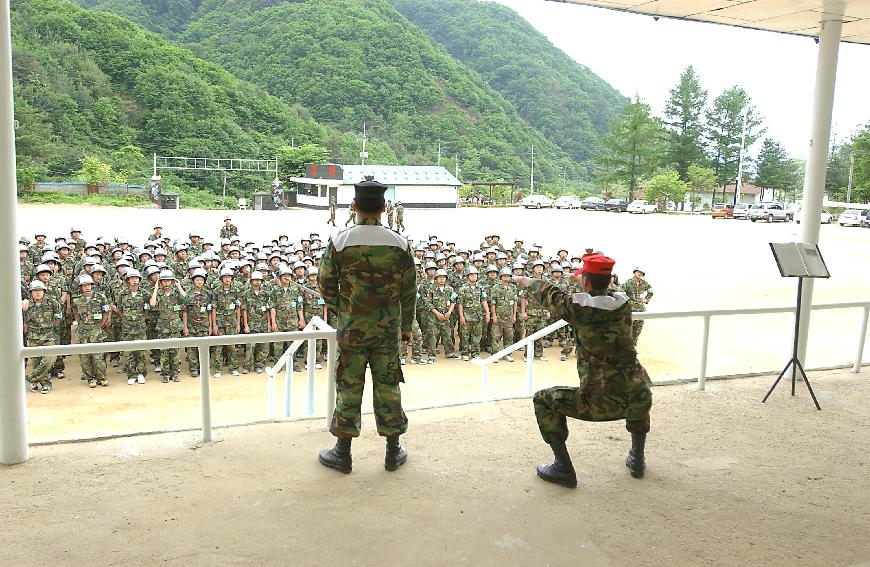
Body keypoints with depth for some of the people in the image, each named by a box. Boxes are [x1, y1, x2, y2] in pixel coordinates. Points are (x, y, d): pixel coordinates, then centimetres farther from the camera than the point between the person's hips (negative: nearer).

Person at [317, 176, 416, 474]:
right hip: (388, 327, 1)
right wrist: (406, 325, 13)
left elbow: (326, 285, -2)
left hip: (351, 327, -1)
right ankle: (393, 452, 20)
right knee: (388, 385, 10)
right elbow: (409, 290, 1)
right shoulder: (399, 244, -4)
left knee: (348, 386, 8)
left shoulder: (340, 242, -9)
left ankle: (343, 453, 17)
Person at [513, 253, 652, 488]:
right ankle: (637, 460, 40)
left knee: (544, 400, 14)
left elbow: (549, 293, 14)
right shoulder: (623, 303, 3)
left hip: (600, 403, -5)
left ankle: (563, 468, 13)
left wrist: (527, 281, 33)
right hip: (638, 402, 5)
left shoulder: (576, 306, -7)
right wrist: (587, 283, 46)